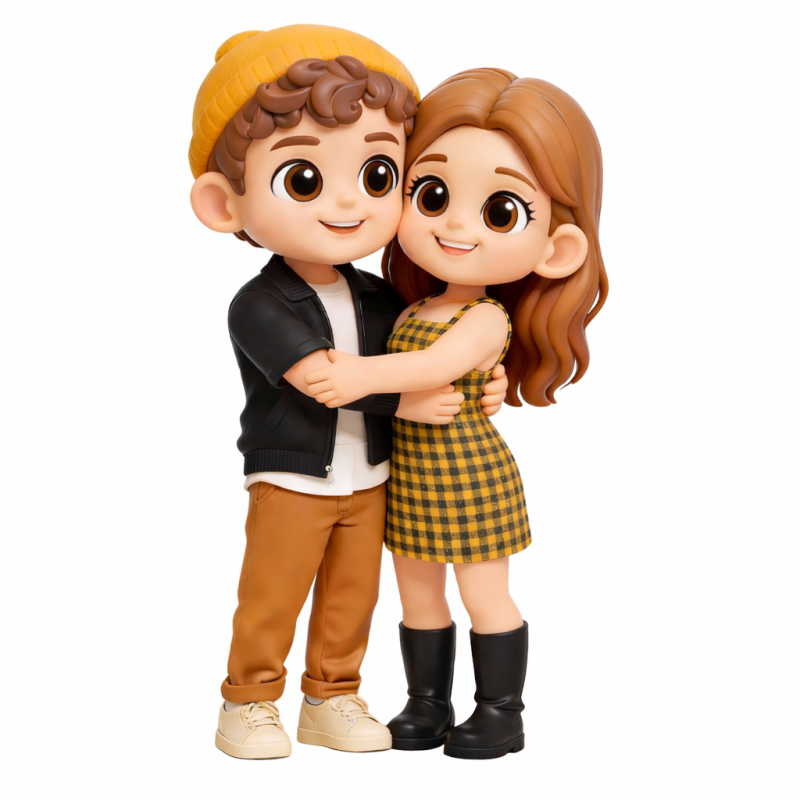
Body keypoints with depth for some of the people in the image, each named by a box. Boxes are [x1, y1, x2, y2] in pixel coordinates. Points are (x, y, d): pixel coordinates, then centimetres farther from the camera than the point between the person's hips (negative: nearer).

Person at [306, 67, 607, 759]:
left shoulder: (488, 319, -16)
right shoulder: (411, 312, 3)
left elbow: (438, 365, -33)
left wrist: (367, 375, -40)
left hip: (468, 471, -7)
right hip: (410, 472, 7)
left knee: (485, 595, 5)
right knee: (417, 593, 16)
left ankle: (501, 713, 19)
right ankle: (428, 705, 30)